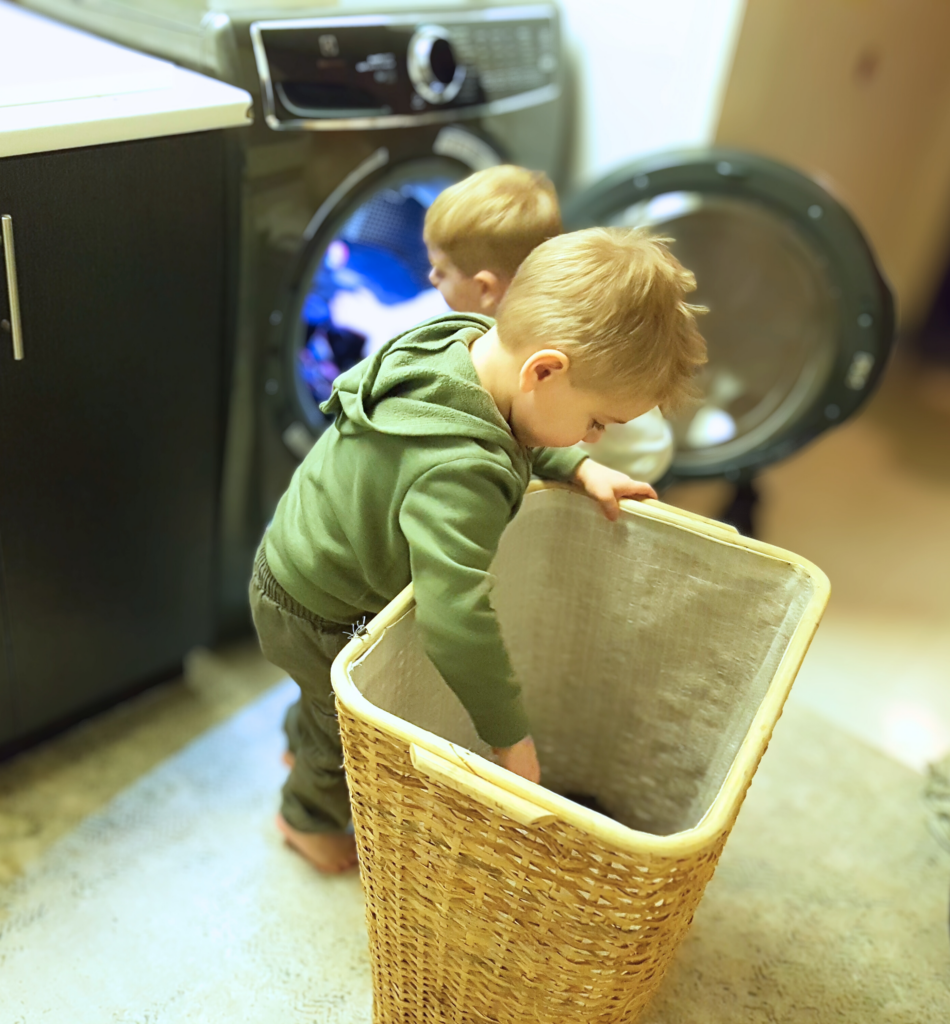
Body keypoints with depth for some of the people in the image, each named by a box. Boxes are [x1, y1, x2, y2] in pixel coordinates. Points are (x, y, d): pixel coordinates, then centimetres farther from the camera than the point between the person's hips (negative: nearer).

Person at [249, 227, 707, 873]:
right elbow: (457, 619, -46)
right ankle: (310, 817, 50)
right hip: (322, 619, -8)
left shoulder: (461, 343, -16)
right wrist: (509, 735, -33)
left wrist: (576, 468, -4)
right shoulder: (459, 477, -45)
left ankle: (307, 743, 66)